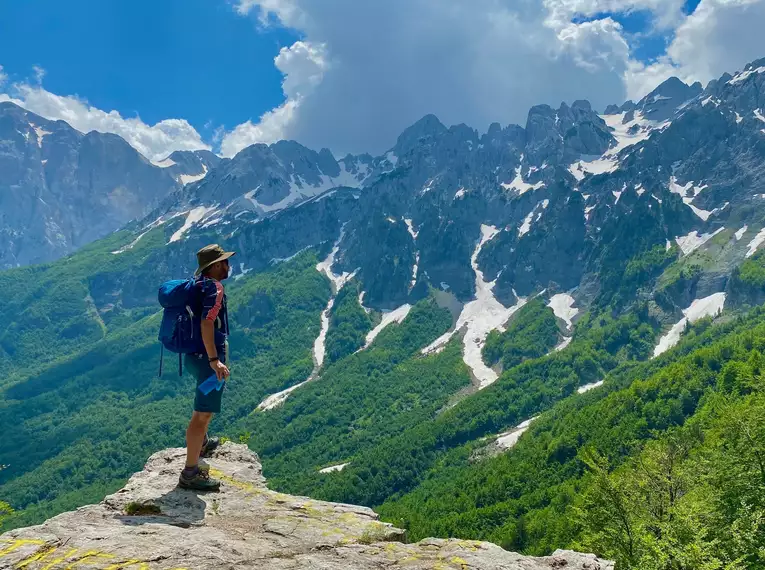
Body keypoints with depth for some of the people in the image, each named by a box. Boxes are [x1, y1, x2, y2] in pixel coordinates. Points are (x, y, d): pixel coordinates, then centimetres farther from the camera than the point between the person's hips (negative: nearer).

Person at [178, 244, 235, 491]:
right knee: (203, 413, -7)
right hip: (208, 356, -10)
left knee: (207, 405, 32)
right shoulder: (214, 288, -17)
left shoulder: (198, 284, 12)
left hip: (196, 354, 10)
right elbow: (207, 323, -29)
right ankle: (190, 473, -4)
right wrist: (214, 360, -30)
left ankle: (202, 443, 51)